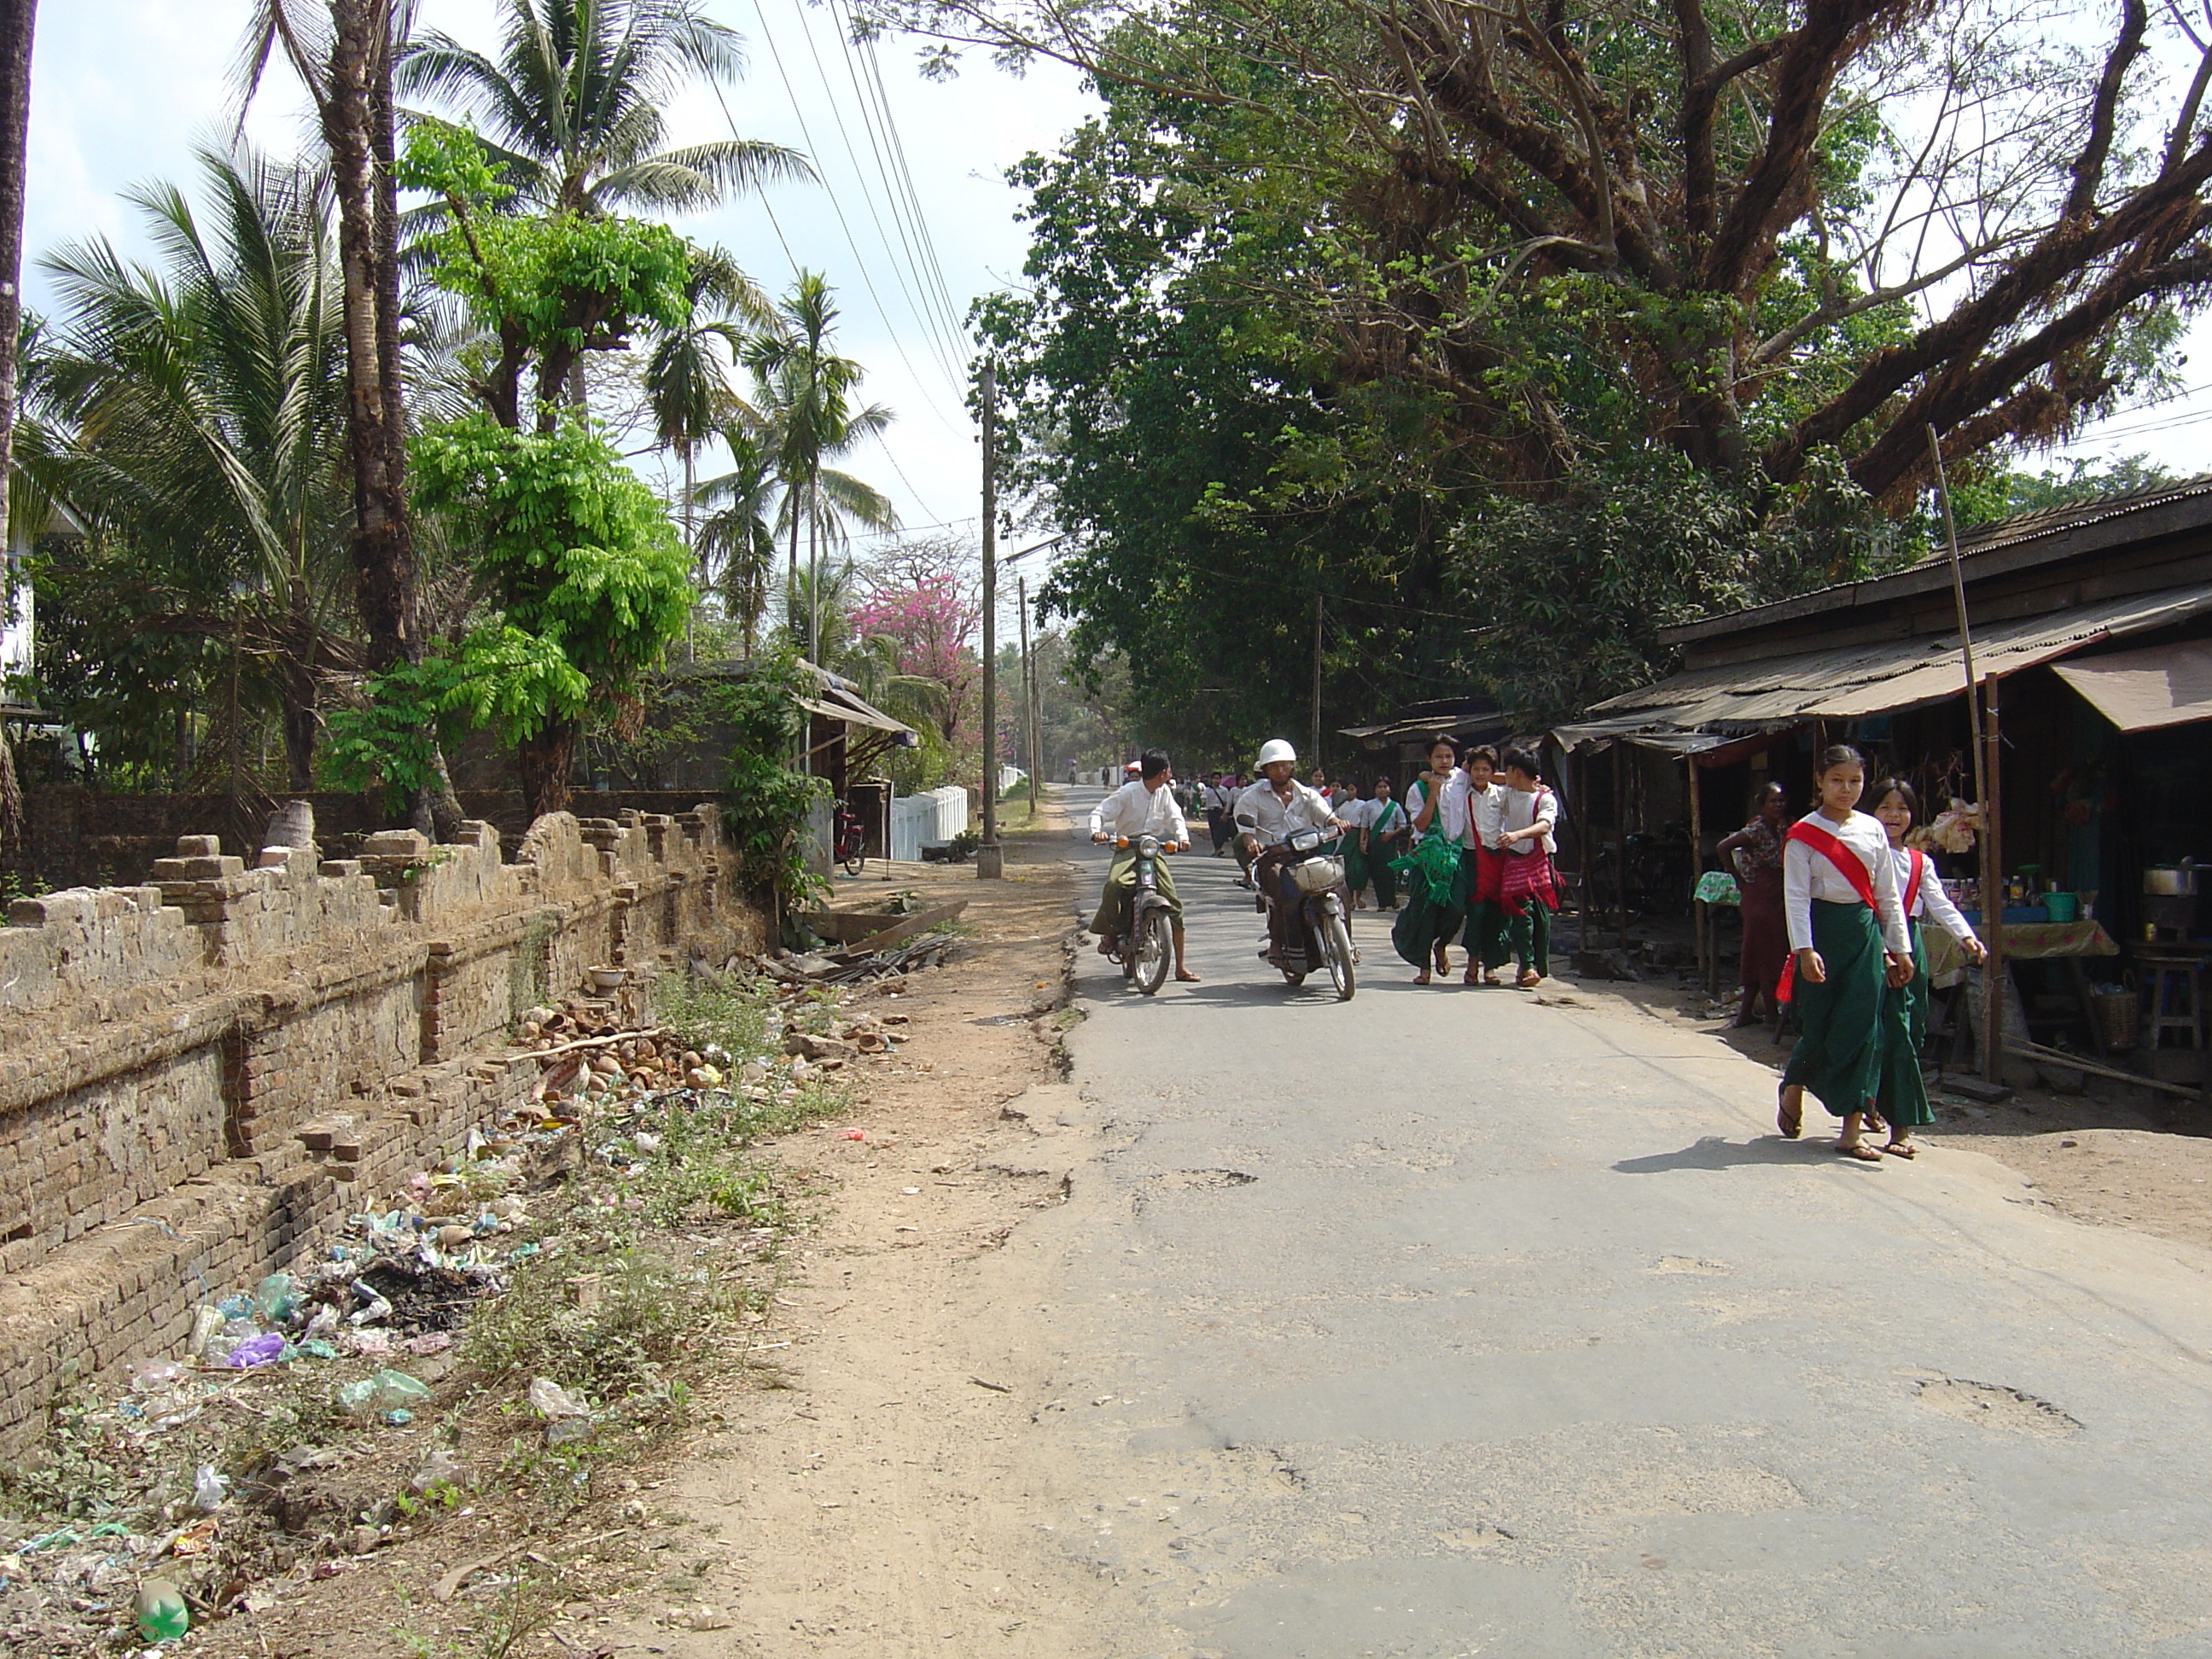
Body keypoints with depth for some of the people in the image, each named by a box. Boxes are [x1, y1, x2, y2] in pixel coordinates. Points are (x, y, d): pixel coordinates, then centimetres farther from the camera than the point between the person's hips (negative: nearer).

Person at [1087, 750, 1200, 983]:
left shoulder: (1164, 793, 9)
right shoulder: (1127, 793, -6)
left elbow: (1175, 816, 10)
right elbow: (1099, 812, -8)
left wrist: (1182, 836, -12)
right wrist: (1097, 830, -30)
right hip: (1127, 849, -4)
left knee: (1173, 904, -6)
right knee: (1114, 883, -36)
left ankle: (1181, 966, 2)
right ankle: (1109, 932, -10)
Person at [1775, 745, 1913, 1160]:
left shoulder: (1873, 830, 9)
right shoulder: (1803, 834, -3)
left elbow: (1888, 894, 13)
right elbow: (1796, 895, -9)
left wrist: (1899, 948, 10)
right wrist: (1804, 949, -18)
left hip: (1865, 932, 4)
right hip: (1823, 931, -3)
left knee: (1862, 1027, -2)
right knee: (1819, 1024, 0)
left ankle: (1852, 1130, 1)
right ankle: (1791, 1092, 31)